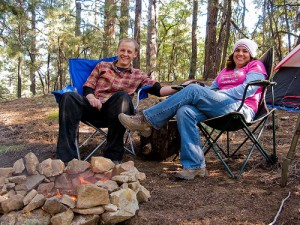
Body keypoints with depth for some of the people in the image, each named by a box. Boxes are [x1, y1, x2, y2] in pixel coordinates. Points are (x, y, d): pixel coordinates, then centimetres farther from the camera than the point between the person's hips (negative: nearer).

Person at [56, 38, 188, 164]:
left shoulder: (138, 75, 21)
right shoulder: (102, 66, 23)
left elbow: (158, 90, 8)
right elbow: (87, 87, 14)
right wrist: (91, 97, -9)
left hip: (115, 110, -1)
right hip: (94, 106, 1)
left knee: (123, 96, -36)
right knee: (68, 97, -29)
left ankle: (113, 155, -30)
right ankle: (66, 156, -34)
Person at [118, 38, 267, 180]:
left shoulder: (256, 66, 14)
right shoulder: (225, 71, 34)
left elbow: (249, 88, -4)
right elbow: (212, 89, 24)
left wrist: (221, 94, -12)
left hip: (242, 108, -6)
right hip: (217, 109, 6)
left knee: (193, 90, -25)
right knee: (184, 111, -26)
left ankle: (147, 120, -23)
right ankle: (194, 166, -30)